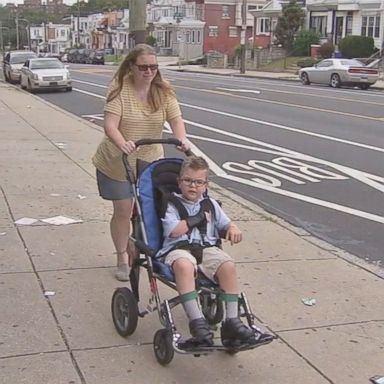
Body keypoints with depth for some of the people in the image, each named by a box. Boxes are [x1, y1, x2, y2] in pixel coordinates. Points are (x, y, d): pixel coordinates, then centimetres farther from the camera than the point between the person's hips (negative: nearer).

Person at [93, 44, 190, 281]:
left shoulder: (164, 91, -6)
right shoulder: (120, 89, -17)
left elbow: (176, 119, -14)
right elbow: (110, 125, -26)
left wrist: (182, 139, -35)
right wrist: (122, 144, -46)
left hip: (149, 162, 4)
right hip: (116, 163, -3)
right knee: (123, 211, 2)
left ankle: (134, 249, 35)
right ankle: (122, 259, 20)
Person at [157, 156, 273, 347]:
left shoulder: (210, 204, 22)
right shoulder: (172, 204, 7)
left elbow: (225, 223, 23)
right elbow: (173, 231, -7)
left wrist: (233, 228, -1)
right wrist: (197, 219, -2)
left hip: (207, 248, 4)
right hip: (178, 249, -4)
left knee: (228, 265, -27)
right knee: (184, 265, -41)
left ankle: (232, 322, -21)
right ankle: (196, 321, -39)